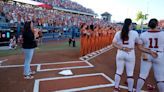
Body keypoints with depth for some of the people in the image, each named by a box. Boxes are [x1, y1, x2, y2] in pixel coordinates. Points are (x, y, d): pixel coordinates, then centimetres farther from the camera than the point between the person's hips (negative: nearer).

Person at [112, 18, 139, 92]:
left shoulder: (118, 33, 0)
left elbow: (114, 43, -3)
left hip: (120, 53, 3)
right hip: (130, 54, -2)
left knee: (118, 71, 14)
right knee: (130, 73, 9)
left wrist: (122, 48, -8)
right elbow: (137, 43, 4)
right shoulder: (134, 33, -7)